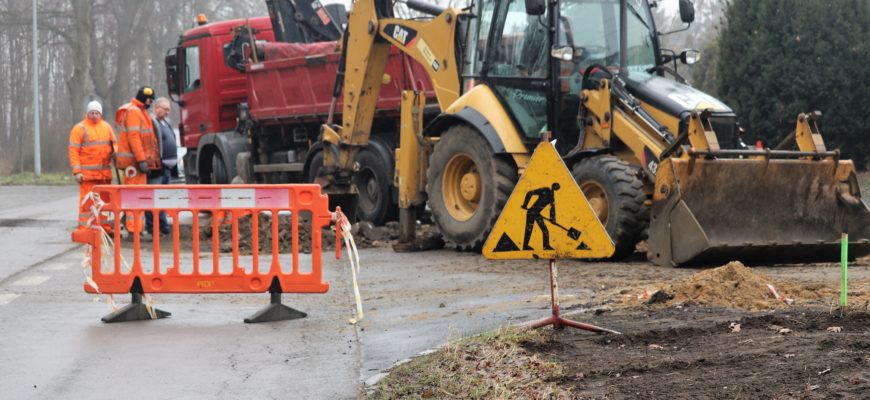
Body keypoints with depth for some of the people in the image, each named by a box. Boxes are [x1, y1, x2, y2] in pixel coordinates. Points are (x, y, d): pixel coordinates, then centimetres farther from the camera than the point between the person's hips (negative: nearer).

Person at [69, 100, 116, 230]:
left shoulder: (106, 127, 16)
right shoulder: (79, 128, -1)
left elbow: (114, 145, 21)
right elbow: (73, 151, -6)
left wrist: (115, 153, -4)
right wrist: (77, 171, -13)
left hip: (105, 173, 6)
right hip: (88, 174, -6)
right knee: (87, 202, -7)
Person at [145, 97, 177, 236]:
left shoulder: (165, 123, 21)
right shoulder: (151, 123, -11)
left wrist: (172, 162, 25)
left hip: (166, 167, 10)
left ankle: (162, 224, 18)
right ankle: (151, 225, -6)